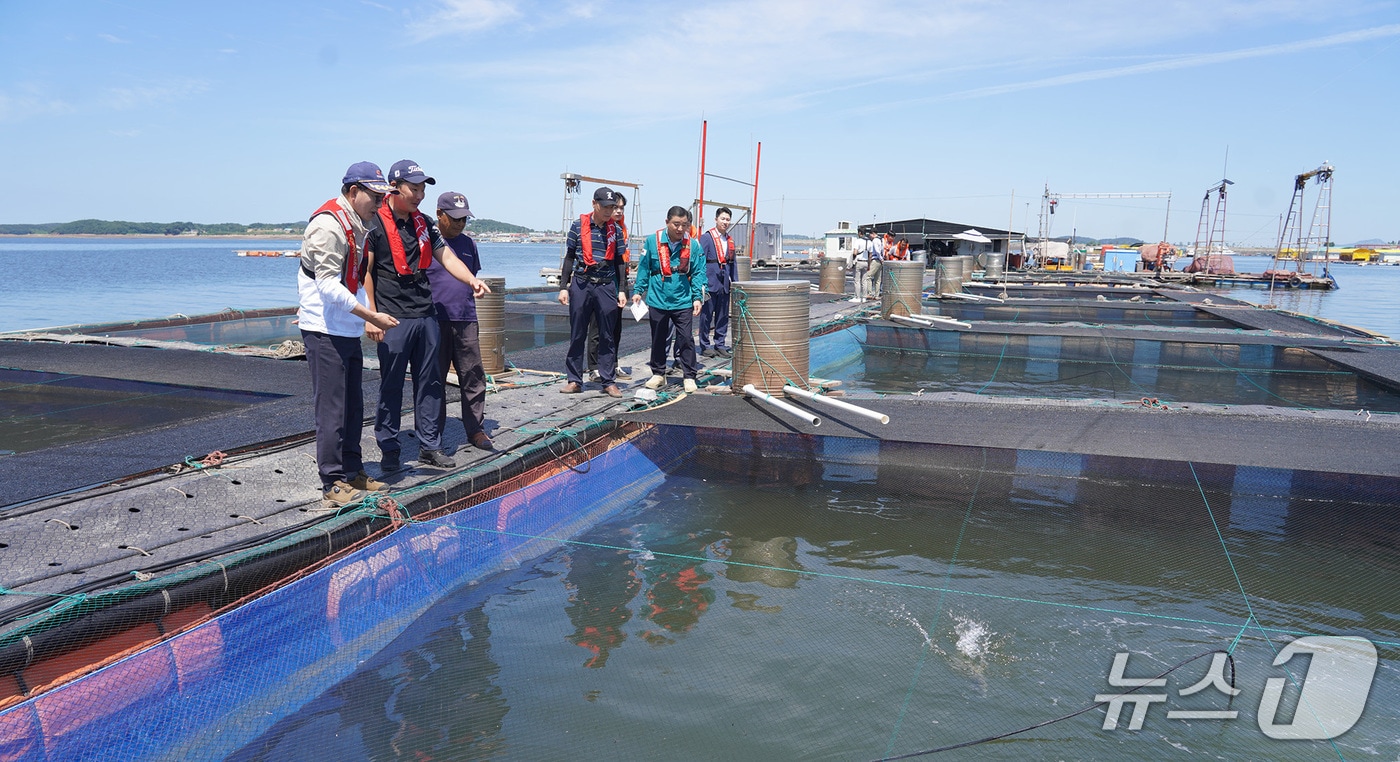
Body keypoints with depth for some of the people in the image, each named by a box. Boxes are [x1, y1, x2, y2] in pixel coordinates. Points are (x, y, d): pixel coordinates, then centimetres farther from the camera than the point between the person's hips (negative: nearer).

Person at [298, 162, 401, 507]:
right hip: (325, 332, -10)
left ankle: (352, 472, 24)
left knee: (352, 407, 14)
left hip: (348, 330, 10)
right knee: (332, 409, -6)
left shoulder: (354, 225, 15)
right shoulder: (328, 224, -16)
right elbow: (329, 285, -23)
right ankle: (334, 485, 1)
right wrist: (372, 316, -23)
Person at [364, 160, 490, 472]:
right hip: (393, 319, -6)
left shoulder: (424, 224, 13)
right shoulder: (375, 223, -7)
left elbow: (446, 257, 11)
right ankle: (389, 450, 13)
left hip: (426, 317, 6)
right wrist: (371, 316, -12)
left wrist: (472, 280, -8)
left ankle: (429, 446, 18)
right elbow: (364, 271, -8)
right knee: (391, 387, 1)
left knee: (429, 384, 9)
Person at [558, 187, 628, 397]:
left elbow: (620, 262, 11)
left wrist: (622, 290, 4)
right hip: (581, 284, -1)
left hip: (607, 286, 1)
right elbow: (570, 257, 6)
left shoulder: (616, 230, 6)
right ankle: (574, 380, 11)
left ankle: (608, 381, 11)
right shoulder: (578, 226, 1)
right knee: (577, 335, 4)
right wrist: (563, 287, 1)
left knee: (607, 336, 4)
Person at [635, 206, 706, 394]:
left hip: (683, 301, 0)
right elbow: (644, 268, 3)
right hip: (657, 300, 1)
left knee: (686, 340, 1)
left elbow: (698, 273, 1)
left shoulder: (693, 244, -3)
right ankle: (658, 374, 27)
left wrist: (697, 297, -5)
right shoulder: (652, 241, -5)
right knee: (658, 339, 13)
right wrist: (638, 291, 2)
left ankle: (689, 376, 13)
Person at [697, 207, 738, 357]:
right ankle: (705, 346, 10)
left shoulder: (730, 240, 14)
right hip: (710, 283, -6)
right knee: (706, 315, 1)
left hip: (724, 284, 6)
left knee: (723, 316, 9)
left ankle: (720, 345, 19)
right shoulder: (706, 237, -5)